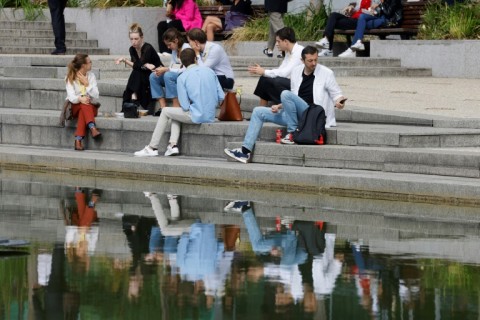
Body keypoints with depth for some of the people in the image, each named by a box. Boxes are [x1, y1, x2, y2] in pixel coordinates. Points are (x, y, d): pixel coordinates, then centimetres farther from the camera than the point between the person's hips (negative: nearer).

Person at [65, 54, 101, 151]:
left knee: (83, 110, -35)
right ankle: (93, 128, -56)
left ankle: (78, 140, -47)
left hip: (90, 107, 1)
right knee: (83, 105, -36)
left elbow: (96, 96, -3)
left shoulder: (91, 76, 5)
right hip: (74, 107, -1)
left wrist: (87, 84, -14)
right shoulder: (71, 78, -2)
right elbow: (71, 97, -15)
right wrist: (80, 99, -35)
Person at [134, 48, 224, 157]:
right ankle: (173, 146, 15)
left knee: (165, 111, 17)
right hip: (211, 116, 6)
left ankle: (152, 148, 17)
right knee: (175, 114, 28)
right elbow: (221, 97, 3)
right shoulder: (209, 71, 5)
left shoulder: (182, 78, -7)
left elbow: (185, 106, -10)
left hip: (196, 116, -6)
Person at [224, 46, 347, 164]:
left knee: (285, 94, -29)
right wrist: (280, 106, 3)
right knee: (258, 112, 2)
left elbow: (336, 93, 0)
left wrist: (338, 101, -22)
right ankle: (246, 151, -7)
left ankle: (292, 132, -16)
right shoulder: (296, 72, 12)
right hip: (294, 115, 7)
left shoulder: (326, 73, -4)